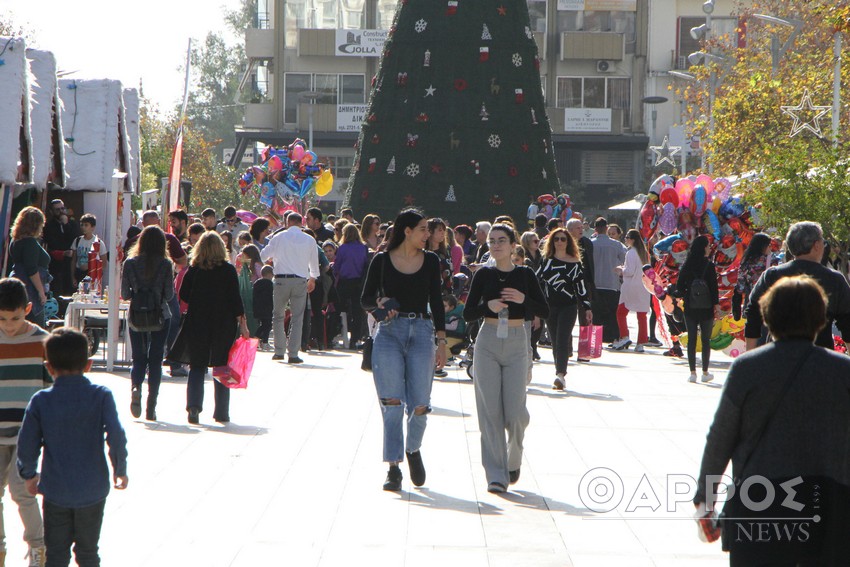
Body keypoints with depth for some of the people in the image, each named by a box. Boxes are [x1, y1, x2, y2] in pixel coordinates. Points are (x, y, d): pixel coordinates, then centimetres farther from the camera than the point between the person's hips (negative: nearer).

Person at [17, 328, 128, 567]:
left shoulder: (40, 401, -6)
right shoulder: (101, 396, -8)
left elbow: (27, 446, -5)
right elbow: (116, 436, -15)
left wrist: (29, 475, 14)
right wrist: (120, 470, 1)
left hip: (55, 491, 0)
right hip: (93, 490, 0)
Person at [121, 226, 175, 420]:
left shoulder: (130, 263, -3)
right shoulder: (165, 264, -8)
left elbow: (125, 294, -2)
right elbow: (169, 295, -7)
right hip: (160, 317, -1)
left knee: (139, 359, 13)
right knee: (155, 360, 6)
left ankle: (136, 388, -17)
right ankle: (151, 409, 3)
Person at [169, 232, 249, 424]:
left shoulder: (193, 269, -2)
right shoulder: (228, 270, -6)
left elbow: (183, 295, 3)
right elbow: (235, 298, -8)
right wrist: (242, 323, -3)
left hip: (197, 323, 1)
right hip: (223, 325, -1)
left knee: (197, 366, 7)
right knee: (222, 368, 9)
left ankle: (193, 405, -14)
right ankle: (221, 412, 12)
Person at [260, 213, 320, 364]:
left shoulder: (279, 237, 3)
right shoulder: (309, 240, 7)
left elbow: (263, 255, 9)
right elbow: (314, 263, 18)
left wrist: (271, 259, 33)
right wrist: (313, 278, 36)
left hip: (281, 279, 0)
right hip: (300, 280, 0)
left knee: (278, 316, 13)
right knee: (297, 318, 2)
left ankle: (279, 351, 11)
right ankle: (293, 354, -4)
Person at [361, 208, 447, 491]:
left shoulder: (430, 261, 9)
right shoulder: (382, 260, 3)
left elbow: (436, 301, 11)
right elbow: (366, 298, 8)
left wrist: (441, 341, 5)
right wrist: (380, 303, -14)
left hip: (421, 332, 2)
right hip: (389, 333, -2)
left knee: (420, 406, -2)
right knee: (392, 404, -6)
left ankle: (413, 450, 27)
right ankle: (393, 467, 0)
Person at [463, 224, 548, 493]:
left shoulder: (525, 275, 4)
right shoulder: (483, 274, 4)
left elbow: (545, 311, 2)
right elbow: (468, 314, 2)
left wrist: (523, 300, -15)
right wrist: (488, 305, -17)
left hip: (517, 343, 0)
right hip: (488, 342, 0)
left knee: (515, 412, -5)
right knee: (490, 410, -4)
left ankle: (513, 459, 24)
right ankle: (496, 474, 0)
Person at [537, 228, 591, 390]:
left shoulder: (575, 263, 2)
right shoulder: (546, 261, 9)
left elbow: (582, 286, 2)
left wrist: (587, 308, -1)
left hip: (569, 306, -3)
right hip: (550, 306, 3)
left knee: (562, 339, -15)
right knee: (555, 341, 3)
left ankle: (560, 375, -24)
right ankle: (560, 374, 9)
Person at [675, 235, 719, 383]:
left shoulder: (686, 265, 1)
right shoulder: (709, 266, -9)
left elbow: (679, 286, 2)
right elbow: (713, 287, -10)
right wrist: (716, 304, -4)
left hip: (690, 308, 3)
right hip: (706, 308, -3)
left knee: (691, 339, 6)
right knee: (706, 339, 6)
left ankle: (693, 372, 4)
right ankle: (705, 373, 9)